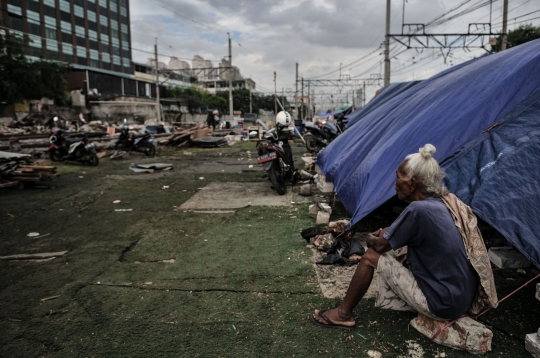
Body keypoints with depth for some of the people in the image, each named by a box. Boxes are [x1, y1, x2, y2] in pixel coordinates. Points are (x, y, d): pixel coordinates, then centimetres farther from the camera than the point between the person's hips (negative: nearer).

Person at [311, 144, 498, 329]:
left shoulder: (419, 210, -23)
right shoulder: (446, 202, 2)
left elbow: (380, 245, -11)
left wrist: (370, 238, 10)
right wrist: (384, 233, 14)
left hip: (441, 305, -8)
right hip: (463, 300, 8)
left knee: (371, 257, -3)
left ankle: (342, 314, 12)